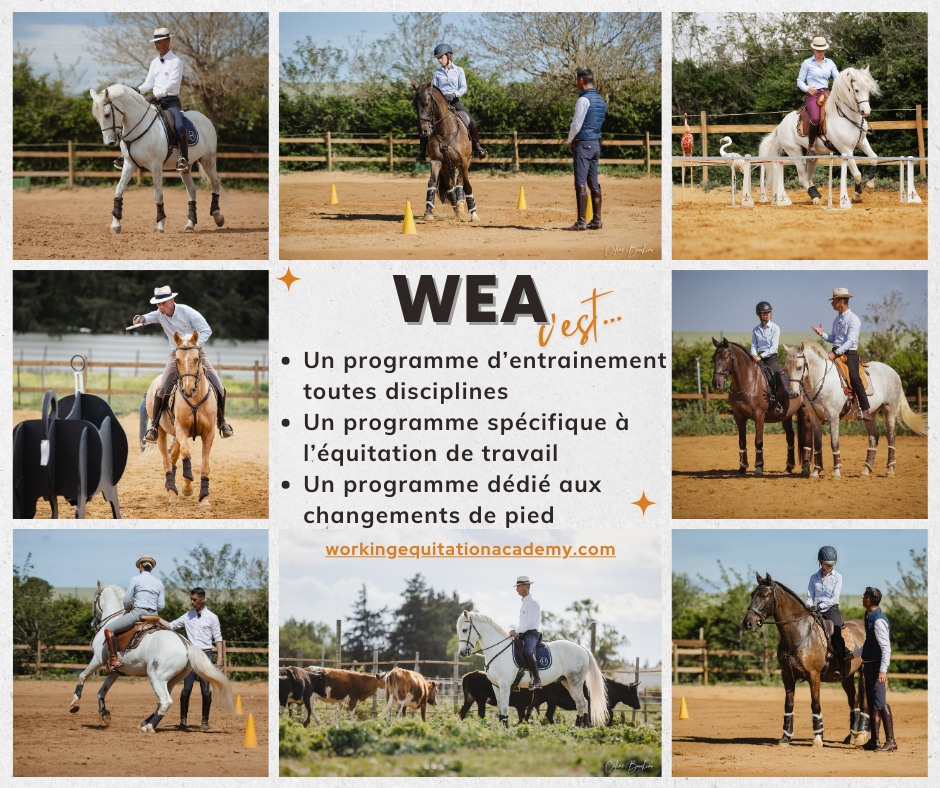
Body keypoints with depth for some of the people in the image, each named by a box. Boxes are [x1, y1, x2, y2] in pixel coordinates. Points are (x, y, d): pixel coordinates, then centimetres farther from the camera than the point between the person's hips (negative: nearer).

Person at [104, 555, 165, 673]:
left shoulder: (135, 580, -2)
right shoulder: (159, 583, 12)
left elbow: (127, 601, 1)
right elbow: (161, 605, 8)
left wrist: (127, 609, 22)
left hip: (138, 613, -6)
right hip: (153, 615, 6)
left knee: (109, 630, -3)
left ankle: (114, 659, -16)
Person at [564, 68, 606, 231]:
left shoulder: (583, 99, -14)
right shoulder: (601, 100, 12)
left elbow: (576, 124, -15)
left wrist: (570, 141, 2)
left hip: (583, 143, -8)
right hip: (596, 143, 8)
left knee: (580, 183, -9)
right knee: (594, 183, 12)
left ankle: (581, 222, -13)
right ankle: (597, 220, 12)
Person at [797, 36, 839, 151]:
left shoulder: (830, 63, 15)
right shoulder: (807, 63, 6)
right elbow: (800, 81, 7)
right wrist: (807, 89, -14)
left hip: (826, 94, 4)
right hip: (812, 94, -4)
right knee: (815, 118, -32)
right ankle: (810, 145, -18)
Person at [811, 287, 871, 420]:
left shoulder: (853, 319, -8)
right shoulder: (837, 320, 18)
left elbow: (850, 341, -17)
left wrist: (835, 353, -24)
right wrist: (822, 334, 5)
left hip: (849, 353, -9)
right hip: (836, 352, 9)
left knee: (853, 376, -28)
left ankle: (864, 410, -29)